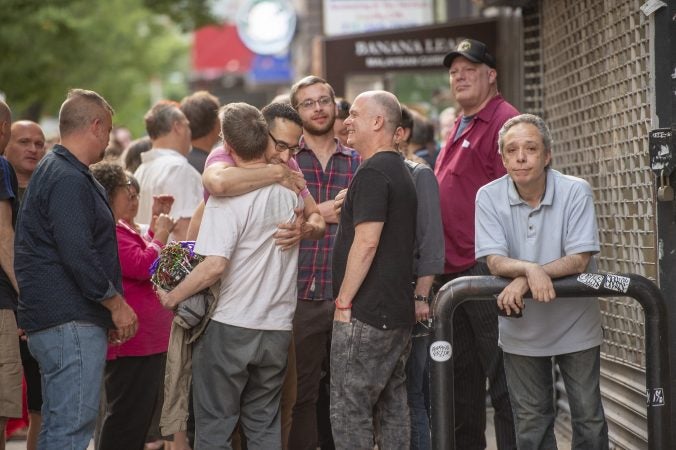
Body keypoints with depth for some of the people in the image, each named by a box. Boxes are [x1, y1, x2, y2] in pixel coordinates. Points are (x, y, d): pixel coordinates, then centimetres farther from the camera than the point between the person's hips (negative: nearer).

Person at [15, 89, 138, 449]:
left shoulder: (53, 171, 20)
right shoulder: (69, 179, -14)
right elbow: (78, 255, -22)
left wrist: (109, 307, 21)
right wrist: (116, 304, -11)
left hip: (56, 322, 11)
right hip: (71, 324, -11)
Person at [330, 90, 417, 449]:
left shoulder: (373, 172, -14)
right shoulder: (400, 171, 18)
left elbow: (366, 242, -20)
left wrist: (344, 301, -16)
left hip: (366, 313, -10)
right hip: (398, 312, 10)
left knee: (349, 410, -6)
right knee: (393, 409, 12)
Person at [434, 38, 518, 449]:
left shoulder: (504, 120, -10)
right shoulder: (461, 127, 19)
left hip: (486, 269, -10)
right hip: (453, 269, 10)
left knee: (501, 378, -6)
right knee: (461, 376, 16)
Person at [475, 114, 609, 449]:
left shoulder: (575, 192, -13)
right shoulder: (489, 197, -9)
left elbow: (579, 259, -18)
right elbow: (495, 261, -16)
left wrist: (523, 280, -27)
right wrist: (531, 269, -37)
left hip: (575, 324, -1)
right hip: (521, 330, 1)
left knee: (589, 419, 5)